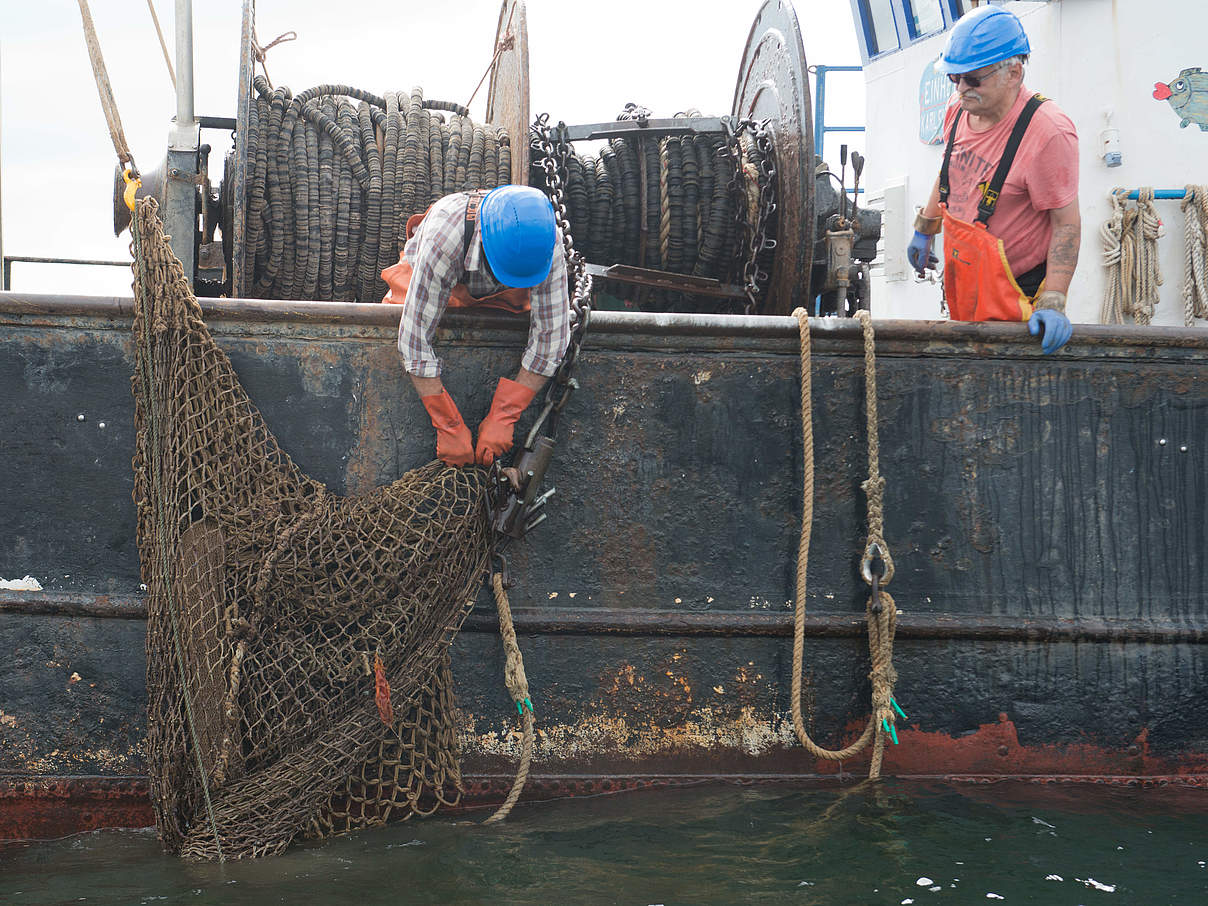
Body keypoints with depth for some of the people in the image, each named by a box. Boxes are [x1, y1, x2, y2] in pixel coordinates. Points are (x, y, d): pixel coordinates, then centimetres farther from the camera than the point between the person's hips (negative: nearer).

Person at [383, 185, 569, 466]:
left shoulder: (545, 239, -39)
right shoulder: (442, 239, -46)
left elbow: (551, 334, -33)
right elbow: (415, 337, -42)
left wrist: (502, 419, -36)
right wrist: (449, 427, -42)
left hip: (499, 297, 2)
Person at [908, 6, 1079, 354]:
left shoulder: (1049, 133, -23)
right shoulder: (959, 110, 0)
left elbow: (1067, 224, -20)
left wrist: (1053, 304, -26)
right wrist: (924, 230, 29)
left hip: (1013, 298, -7)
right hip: (961, 285, 8)